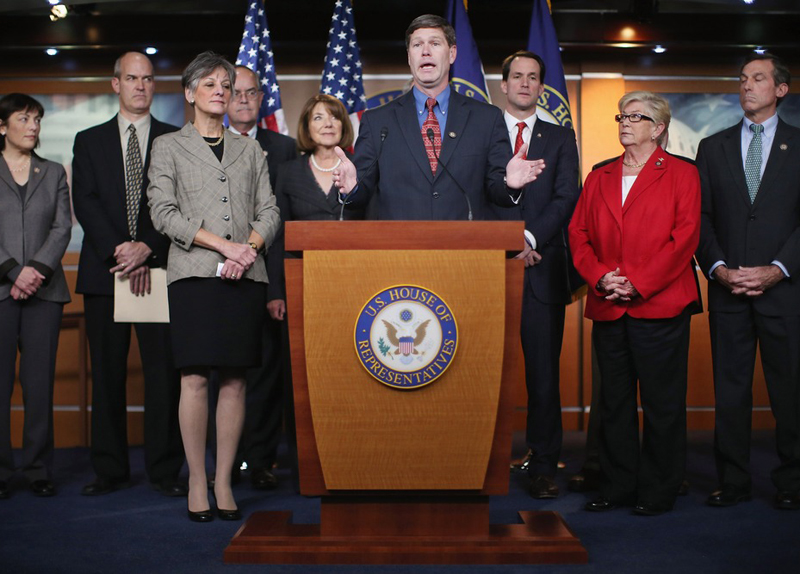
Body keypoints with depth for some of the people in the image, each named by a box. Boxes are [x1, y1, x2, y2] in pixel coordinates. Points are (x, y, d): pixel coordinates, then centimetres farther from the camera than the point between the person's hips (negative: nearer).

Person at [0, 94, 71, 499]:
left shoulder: (54, 174, 15)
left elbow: (62, 229, 5)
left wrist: (35, 268, -10)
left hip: (44, 290, 2)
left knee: (40, 382, 0)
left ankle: (39, 470, 7)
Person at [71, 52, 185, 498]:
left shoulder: (176, 140, 10)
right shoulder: (89, 141, 15)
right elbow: (85, 204, 3)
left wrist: (147, 248, -13)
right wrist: (118, 251, -11)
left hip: (160, 271, -1)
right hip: (104, 271, 2)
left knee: (165, 372, -3)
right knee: (107, 373, 4)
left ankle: (166, 470, 5)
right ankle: (111, 470, 13)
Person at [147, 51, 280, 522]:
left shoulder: (250, 150, 19)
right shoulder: (169, 147, 11)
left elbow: (269, 212, 12)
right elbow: (163, 212, -1)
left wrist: (250, 248, -9)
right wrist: (224, 244, -10)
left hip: (246, 274, 3)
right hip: (194, 273, -2)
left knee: (235, 379, -1)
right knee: (195, 377, -8)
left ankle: (225, 482, 6)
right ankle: (197, 483, 1)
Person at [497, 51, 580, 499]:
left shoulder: (561, 139, 14)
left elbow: (567, 198, 2)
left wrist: (528, 238, -11)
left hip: (542, 268, 0)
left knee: (544, 372, 0)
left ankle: (544, 466, 8)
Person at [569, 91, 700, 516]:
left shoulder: (681, 174, 4)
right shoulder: (600, 177, 17)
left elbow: (685, 236, -6)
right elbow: (578, 232, 11)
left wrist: (639, 284, -13)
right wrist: (599, 276, -7)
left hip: (660, 304, -4)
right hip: (608, 306, 4)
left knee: (662, 404, 1)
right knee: (613, 400, 9)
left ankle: (658, 490, 13)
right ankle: (617, 485, 20)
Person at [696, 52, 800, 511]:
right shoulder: (713, 147, 14)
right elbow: (700, 216, 8)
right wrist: (719, 268, -5)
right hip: (728, 288, 2)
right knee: (730, 388, 4)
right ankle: (733, 482, 12)